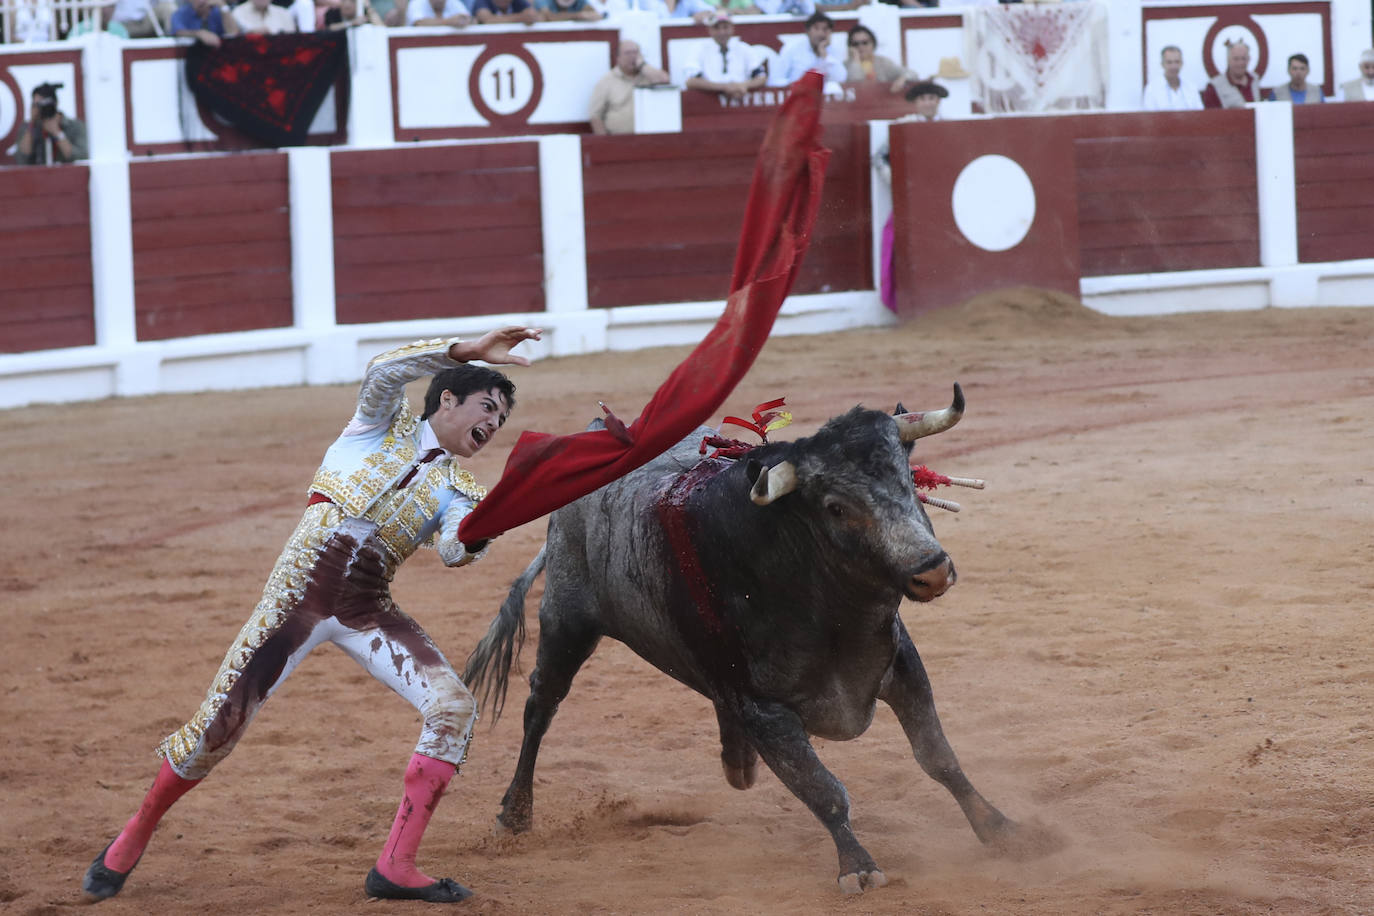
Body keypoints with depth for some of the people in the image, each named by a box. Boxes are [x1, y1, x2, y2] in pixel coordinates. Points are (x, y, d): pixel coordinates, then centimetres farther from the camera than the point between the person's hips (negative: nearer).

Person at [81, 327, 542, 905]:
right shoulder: (384, 425, 9)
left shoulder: (456, 490, 14)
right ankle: (132, 840, 19)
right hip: (300, 594, -4)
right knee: (217, 727, -5)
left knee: (455, 708, -15)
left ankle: (396, 865, -11)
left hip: (369, 614, 4)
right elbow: (384, 371, -13)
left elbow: (455, 552, -6)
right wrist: (470, 350, -19)